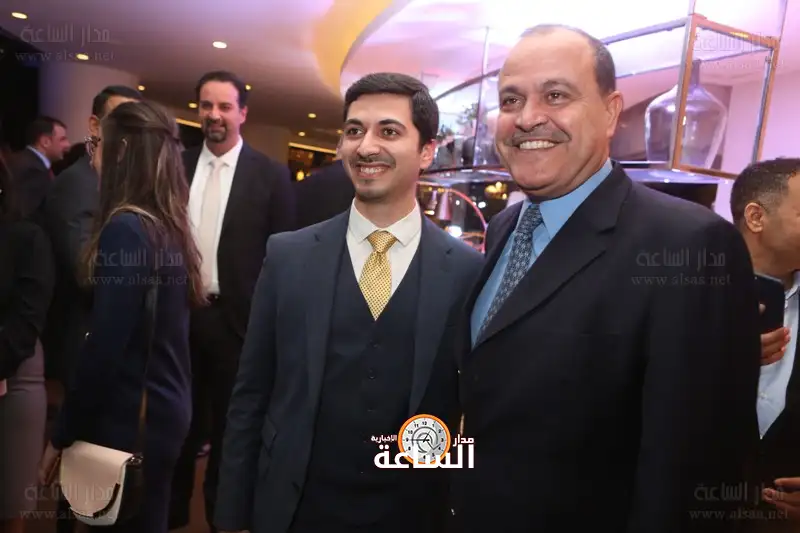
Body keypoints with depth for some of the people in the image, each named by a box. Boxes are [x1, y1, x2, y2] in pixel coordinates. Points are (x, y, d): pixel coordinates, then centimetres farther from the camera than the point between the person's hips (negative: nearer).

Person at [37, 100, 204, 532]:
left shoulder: (125, 228, -19)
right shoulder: (169, 225, 7)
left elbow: (104, 349, -20)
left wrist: (62, 434, -11)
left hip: (132, 420, -8)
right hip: (161, 410, 8)